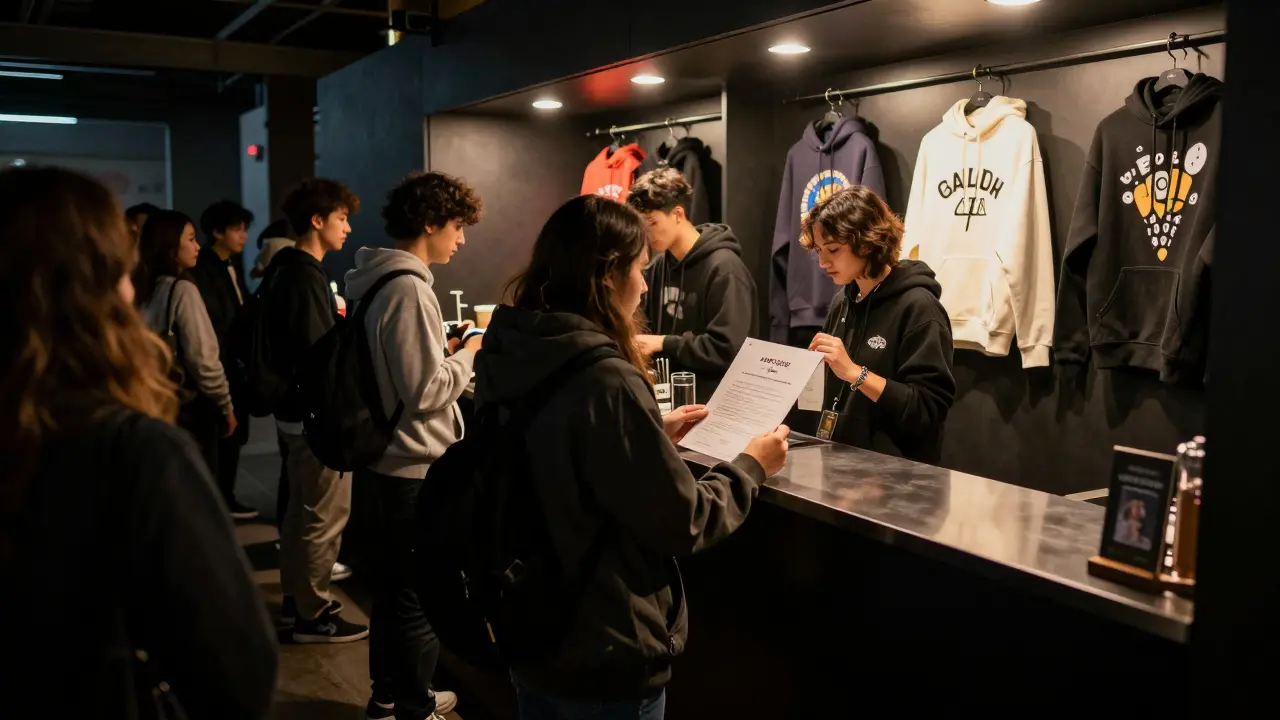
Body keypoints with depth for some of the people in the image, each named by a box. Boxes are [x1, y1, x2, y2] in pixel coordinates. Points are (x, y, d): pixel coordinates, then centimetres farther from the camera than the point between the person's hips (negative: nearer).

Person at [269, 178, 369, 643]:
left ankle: (295, 599, 30)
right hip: (319, 413, -11)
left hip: (298, 409, 11)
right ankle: (312, 615, 9)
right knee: (326, 516, -1)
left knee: (301, 510, 19)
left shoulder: (287, 269, 12)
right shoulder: (305, 276, -20)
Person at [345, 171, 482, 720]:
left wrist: (454, 359, 12)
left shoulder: (376, 279, 9)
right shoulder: (407, 288, -22)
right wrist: (471, 355, -10)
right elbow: (426, 390, -24)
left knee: (393, 583, 21)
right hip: (413, 467, -10)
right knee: (421, 595, 4)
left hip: (384, 458, 10)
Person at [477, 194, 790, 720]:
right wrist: (751, 466, -3)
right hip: (604, 659, -7)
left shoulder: (504, 357, -3)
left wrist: (655, 435, 12)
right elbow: (684, 524, -19)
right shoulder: (605, 382, -28)